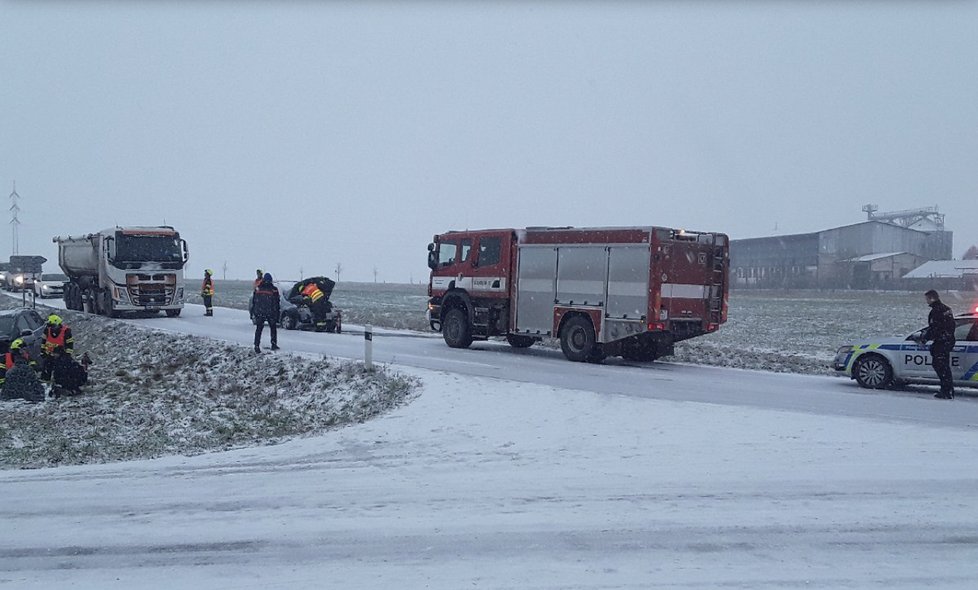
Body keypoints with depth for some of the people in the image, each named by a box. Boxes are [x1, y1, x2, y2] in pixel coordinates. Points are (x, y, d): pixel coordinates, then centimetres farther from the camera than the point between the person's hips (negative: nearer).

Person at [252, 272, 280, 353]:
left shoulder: (257, 289, 3)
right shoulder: (274, 290, -4)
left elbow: (253, 302, 6)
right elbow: (277, 303, -2)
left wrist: (253, 312, 13)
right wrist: (278, 313, 6)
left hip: (259, 313, 1)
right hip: (271, 313, -1)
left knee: (258, 329, 7)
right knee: (273, 328, 16)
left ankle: (257, 346, -3)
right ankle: (274, 344, 13)